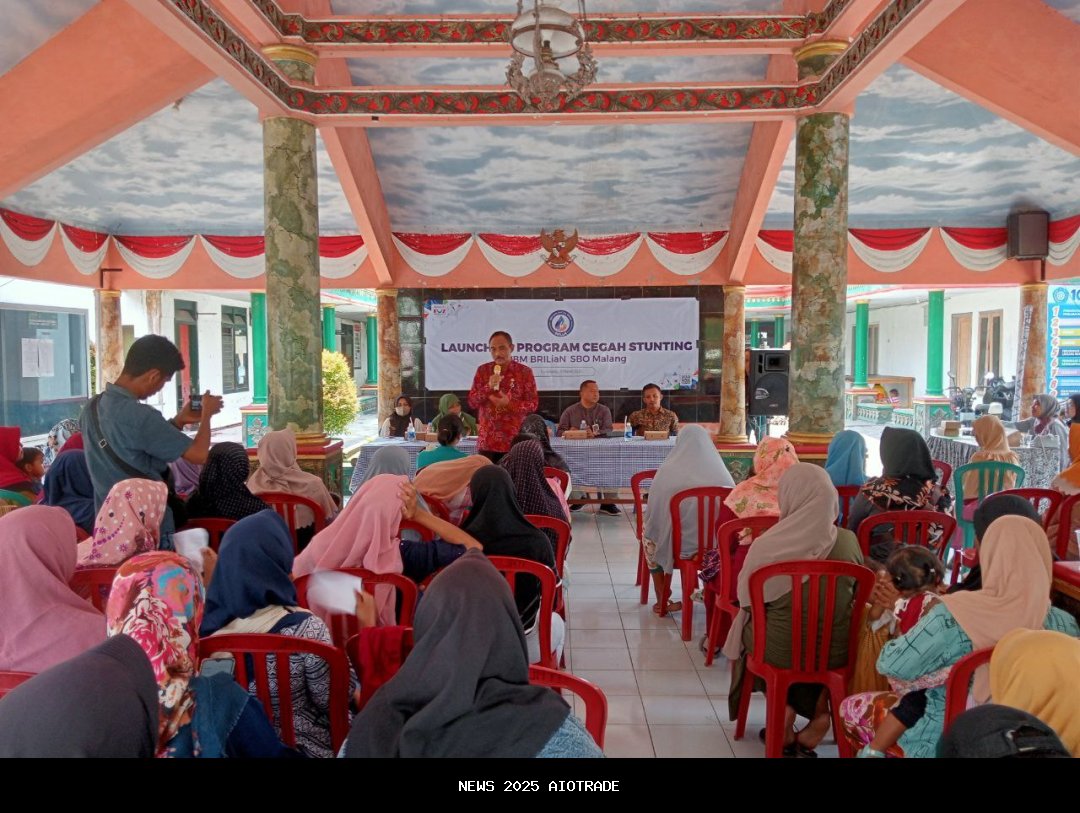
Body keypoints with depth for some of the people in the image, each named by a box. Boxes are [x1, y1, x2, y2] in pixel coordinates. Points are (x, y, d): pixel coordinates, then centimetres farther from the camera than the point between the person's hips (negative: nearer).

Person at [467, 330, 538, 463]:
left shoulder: (525, 372, 0)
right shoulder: (482, 370, 7)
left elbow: (533, 404, -3)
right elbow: (472, 402, 5)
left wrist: (509, 404, -18)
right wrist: (488, 387, -12)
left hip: (514, 440, -2)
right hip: (487, 440, 2)